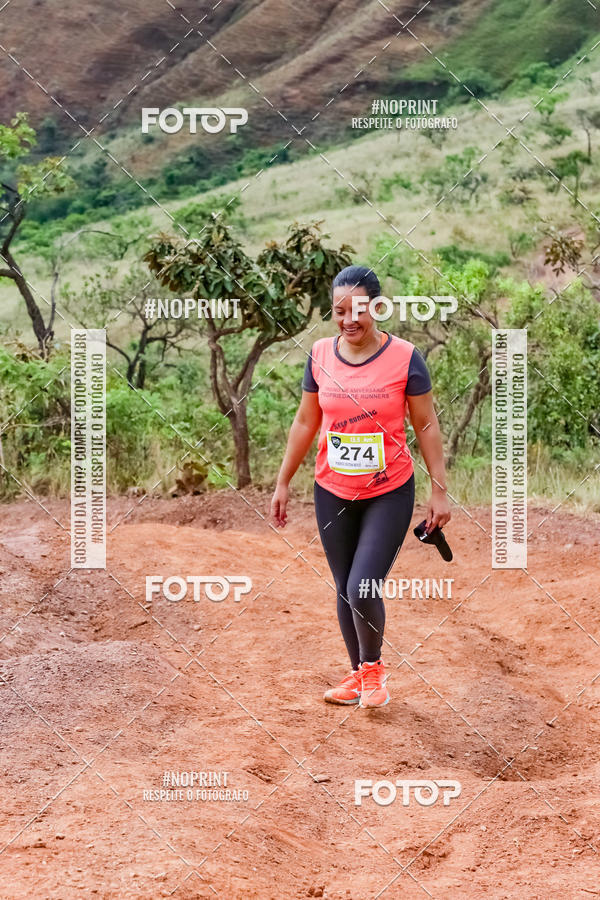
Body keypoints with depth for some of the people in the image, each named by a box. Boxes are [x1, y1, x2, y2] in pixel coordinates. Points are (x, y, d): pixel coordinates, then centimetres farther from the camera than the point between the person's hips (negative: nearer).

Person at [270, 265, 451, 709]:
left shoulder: (405, 357, -10)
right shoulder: (321, 355, 0)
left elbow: (426, 426, -4)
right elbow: (305, 423, 10)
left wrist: (439, 491, -5)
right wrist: (283, 483, 11)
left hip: (390, 493, -4)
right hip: (333, 493, 4)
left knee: (362, 588, -12)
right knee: (345, 590, 11)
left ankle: (374, 666, 14)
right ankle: (359, 675, 29)